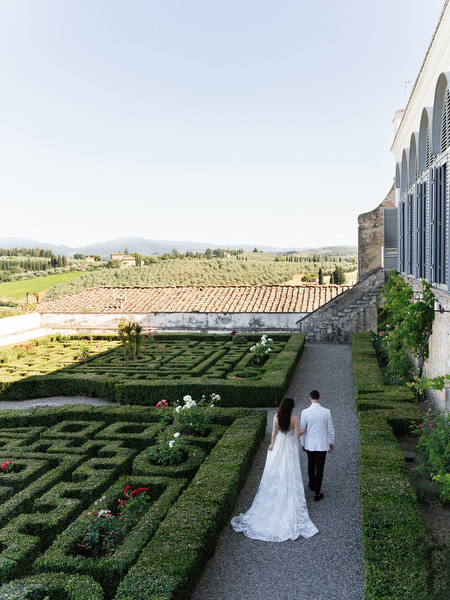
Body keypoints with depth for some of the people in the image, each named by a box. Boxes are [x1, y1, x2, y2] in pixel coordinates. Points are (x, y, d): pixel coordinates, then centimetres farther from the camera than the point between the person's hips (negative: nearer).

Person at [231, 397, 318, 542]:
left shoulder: (276, 417, -11)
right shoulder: (295, 419, -18)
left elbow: (274, 432, -2)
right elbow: (297, 434, -13)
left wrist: (272, 444, 10)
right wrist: (306, 429, 5)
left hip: (279, 445, 2)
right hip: (291, 447, -2)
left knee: (276, 471, 16)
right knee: (291, 473, 10)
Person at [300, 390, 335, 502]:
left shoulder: (305, 412, -14)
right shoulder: (326, 412, -13)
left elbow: (302, 429, -6)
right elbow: (330, 429, -4)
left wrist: (302, 443, 9)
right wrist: (331, 442, 11)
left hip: (310, 444, 1)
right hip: (322, 444, -1)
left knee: (311, 465, 22)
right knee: (319, 468, 6)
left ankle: (312, 485, 43)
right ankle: (317, 493, 10)